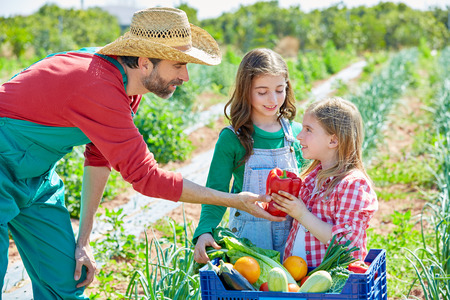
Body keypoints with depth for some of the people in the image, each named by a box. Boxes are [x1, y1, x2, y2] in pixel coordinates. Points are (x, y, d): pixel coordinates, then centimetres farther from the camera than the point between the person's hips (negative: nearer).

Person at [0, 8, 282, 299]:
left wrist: (84, 239, 6)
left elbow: (99, 157, 6)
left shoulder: (123, 83, -4)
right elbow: (145, 176, -29)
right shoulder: (99, 89, -34)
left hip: (37, 176, 9)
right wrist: (234, 201, -23)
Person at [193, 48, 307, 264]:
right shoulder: (231, 139, -8)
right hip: (249, 234, -3)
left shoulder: (296, 133, 2)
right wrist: (205, 231, -23)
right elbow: (216, 192, -8)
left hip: (291, 230, 3)